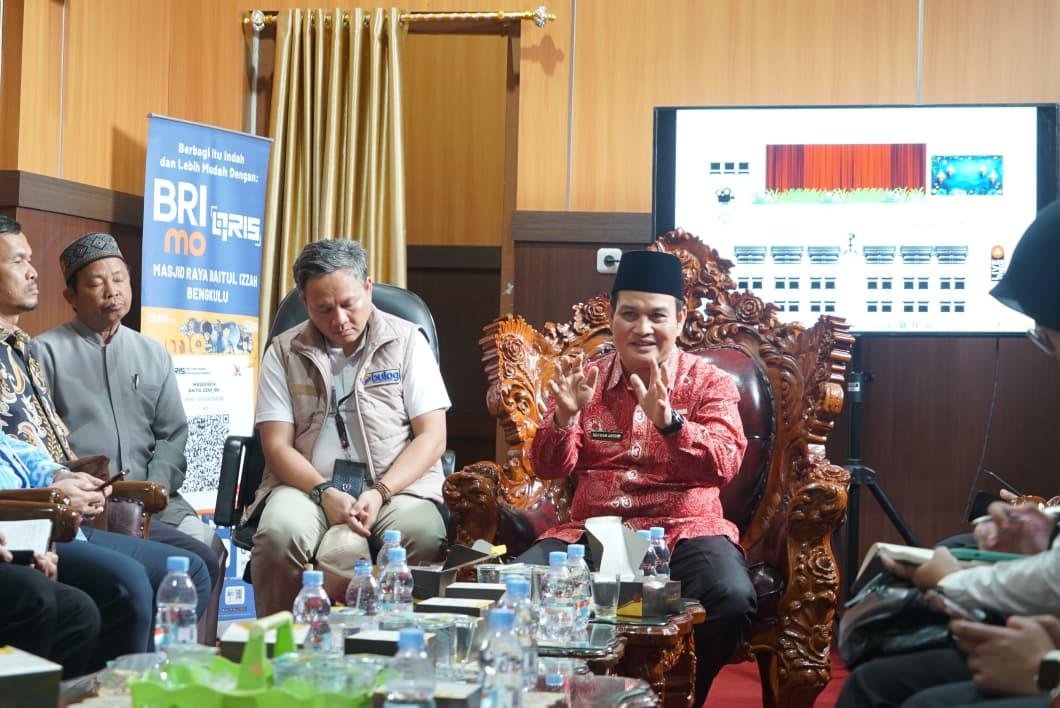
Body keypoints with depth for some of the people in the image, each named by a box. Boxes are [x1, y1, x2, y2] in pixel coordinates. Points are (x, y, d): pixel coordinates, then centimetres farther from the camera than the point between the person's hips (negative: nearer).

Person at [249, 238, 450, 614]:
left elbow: (432, 437, 2)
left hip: (396, 485, 0)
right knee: (279, 534, -33)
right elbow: (277, 446, 4)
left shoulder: (407, 341, 8)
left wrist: (380, 492, -12)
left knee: (421, 534, -35)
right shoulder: (284, 352, 10)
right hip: (308, 485, 1)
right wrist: (325, 493, -14)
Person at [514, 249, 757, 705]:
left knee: (732, 597, -32)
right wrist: (565, 415, -17)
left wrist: (668, 420, -30)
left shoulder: (710, 383, 3)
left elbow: (723, 467, -13)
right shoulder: (585, 379, 11)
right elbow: (549, 470, 3)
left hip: (683, 530, -2)